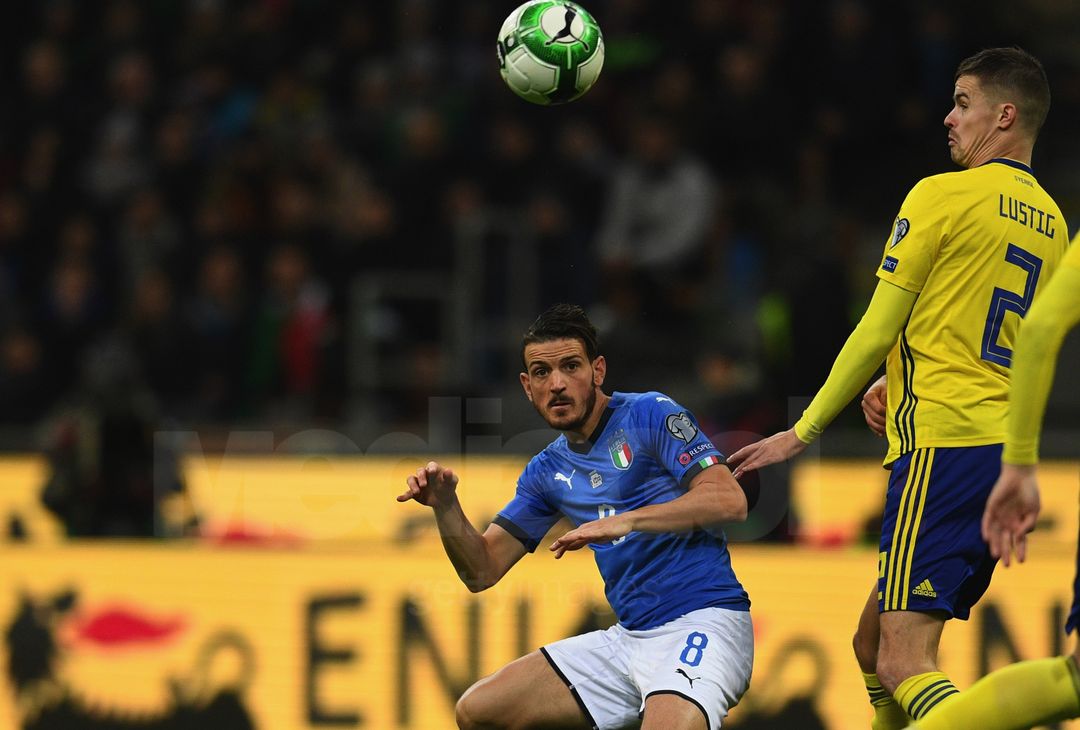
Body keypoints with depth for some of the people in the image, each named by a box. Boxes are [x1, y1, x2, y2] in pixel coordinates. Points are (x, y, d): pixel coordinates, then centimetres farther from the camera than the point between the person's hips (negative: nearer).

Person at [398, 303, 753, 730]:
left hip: (701, 620, -7)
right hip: (628, 637, 7)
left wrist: (625, 521, -24)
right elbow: (482, 572, 16)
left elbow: (730, 501, -15)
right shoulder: (547, 471, 16)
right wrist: (445, 506, -2)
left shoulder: (649, 415, -4)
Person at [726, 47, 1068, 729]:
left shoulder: (942, 196, -6)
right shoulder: (1051, 223, 17)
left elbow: (876, 333, -5)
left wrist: (802, 433, 3)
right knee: (874, 643, 18)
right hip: (1010, 450, 8)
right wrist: (900, 392, 23)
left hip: (944, 447, -8)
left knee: (903, 665, -14)